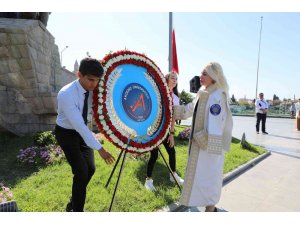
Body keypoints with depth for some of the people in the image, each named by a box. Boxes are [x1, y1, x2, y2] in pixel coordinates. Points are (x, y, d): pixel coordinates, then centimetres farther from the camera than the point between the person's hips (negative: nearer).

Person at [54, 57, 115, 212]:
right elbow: (79, 125, -35)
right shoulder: (66, 94, -32)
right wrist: (99, 148, -36)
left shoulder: (93, 89, -13)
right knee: (81, 172, -9)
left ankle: (73, 203, 32)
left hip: (82, 131, 6)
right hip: (66, 133, -6)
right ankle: (77, 209, 15)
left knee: (90, 169, 8)